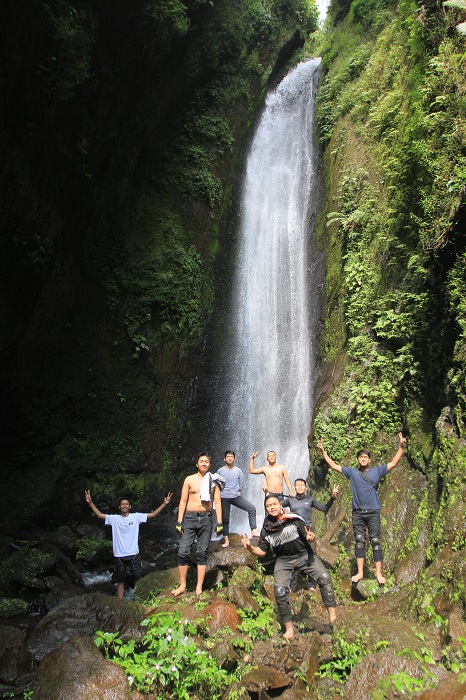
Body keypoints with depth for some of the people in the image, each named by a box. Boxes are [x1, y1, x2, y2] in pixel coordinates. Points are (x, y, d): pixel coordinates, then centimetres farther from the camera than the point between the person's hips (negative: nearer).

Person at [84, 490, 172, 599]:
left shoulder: (136, 517, -1)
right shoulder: (114, 519, 2)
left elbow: (152, 514, -4)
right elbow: (100, 515, 1)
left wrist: (164, 503, -13)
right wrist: (90, 502, -8)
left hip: (134, 554, -1)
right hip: (119, 556, 1)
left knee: (138, 580, 4)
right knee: (120, 581, 11)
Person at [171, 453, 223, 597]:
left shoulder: (213, 481, 7)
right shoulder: (189, 479, 5)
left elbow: (218, 503, 6)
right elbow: (183, 501, 4)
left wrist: (219, 523, -2)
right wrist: (179, 521, -3)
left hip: (206, 519, 1)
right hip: (190, 518, 0)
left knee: (202, 553, 4)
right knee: (183, 552, -5)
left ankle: (199, 588, 13)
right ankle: (182, 586, 9)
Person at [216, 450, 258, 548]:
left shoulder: (238, 470, 3)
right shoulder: (220, 471, 0)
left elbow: (241, 484, 10)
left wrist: (237, 492, 6)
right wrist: (222, 492, 2)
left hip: (236, 496, 1)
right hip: (224, 498, 0)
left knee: (252, 508, -18)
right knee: (225, 519, 5)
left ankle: (253, 531, -13)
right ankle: (226, 541, 14)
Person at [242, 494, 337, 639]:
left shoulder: (294, 519, -10)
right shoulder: (266, 530, -1)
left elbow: (308, 536, -5)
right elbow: (262, 551, 6)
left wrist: (310, 537, -29)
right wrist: (249, 547, -13)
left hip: (304, 555, -1)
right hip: (283, 561, 1)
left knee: (324, 577, -21)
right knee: (279, 591, -18)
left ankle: (333, 616, -12)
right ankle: (289, 629, -1)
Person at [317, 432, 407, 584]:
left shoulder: (377, 471, 4)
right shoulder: (352, 472, 6)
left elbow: (393, 463, 0)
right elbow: (334, 465, 8)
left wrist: (401, 447, -10)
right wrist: (323, 451, 2)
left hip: (373, 512, -1)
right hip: (358, 513, 1)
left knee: (375, 541, 1)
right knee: (359, 541, 5)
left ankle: (379, 573, 7)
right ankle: (360, 572, 11)